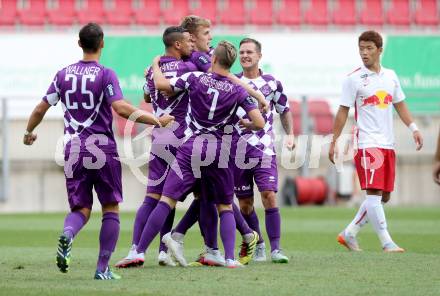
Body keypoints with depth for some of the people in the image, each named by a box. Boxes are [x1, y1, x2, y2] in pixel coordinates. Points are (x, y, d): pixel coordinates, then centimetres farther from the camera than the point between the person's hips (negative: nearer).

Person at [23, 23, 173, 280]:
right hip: (102, 148, -3)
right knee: (111, 208, 9)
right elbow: (121, 108, -19)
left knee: (81, 209, 10)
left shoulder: (63, 74, 7)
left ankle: (67, 234, -25)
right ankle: (103, 268, 3)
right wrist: (157, 121, -13)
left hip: (73, 150, 4)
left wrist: (29, 132, 30)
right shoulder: (106, 75, -7)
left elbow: (41, 109, 12)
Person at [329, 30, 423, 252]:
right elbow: (343, 111, -2)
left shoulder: (390, 76, 12)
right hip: (367, 144, -6)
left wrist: (413, 128, 9)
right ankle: (387, 243, -15)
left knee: (384, 196, 8)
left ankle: (349, 234, 18)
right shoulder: (353, 79, -4)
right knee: (374, 193, -15)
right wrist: (334, 142, -4)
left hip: (388, 144, 6)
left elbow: (399, 105, 21)